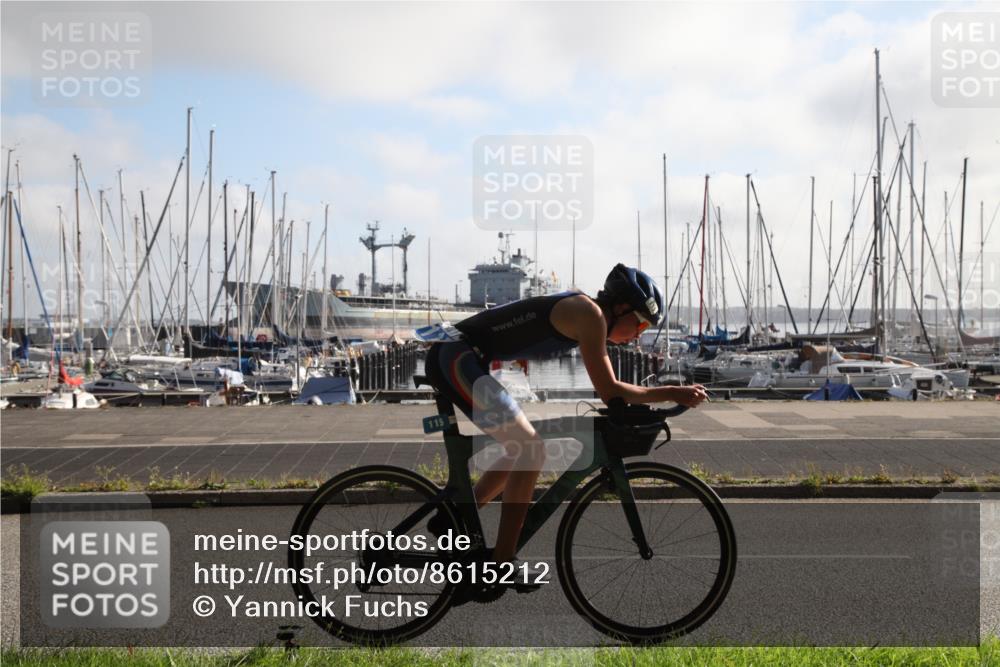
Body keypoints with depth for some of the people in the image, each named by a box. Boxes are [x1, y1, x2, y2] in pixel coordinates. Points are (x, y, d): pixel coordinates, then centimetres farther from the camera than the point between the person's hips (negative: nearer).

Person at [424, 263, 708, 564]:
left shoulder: (579, 310, 16)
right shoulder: (590, 313, -12)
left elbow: (607, 389, 24)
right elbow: (610, 392, -12)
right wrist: (672, 393, -7)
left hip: (451, 358, 10)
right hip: (457, 356, -10)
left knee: (521, 451, 17)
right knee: (532, 451, -12)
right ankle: (502, 560, -9)